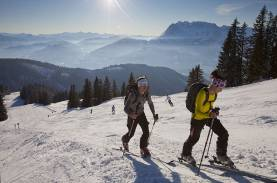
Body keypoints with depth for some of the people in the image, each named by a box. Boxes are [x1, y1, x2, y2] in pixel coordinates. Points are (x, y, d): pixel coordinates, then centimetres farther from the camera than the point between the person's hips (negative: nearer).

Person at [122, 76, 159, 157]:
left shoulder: (146, 93, -15)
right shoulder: (133, 94, -31)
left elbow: (150, 103, 3)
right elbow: (126, 108, -29)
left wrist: (154, 114, 2)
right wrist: (130, 114, -46)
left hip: (141, 113, 4)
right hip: (132, 114, -4)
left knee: (146, 132, -8)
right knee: (131, 133, 8)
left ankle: (143, 148, 13)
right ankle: (124, 140, 44)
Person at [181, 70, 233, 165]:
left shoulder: (214, 93, -6)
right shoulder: (203, 93, -30)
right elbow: (198, 112, -28)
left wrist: (213, 111, -1)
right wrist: (209, 114, -42)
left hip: (209, 116, 7)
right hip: (198, 118, -6)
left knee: (224, 134, -2)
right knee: (194, 137, 12)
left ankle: (221, 155, 17)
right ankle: (185, 154, 39)